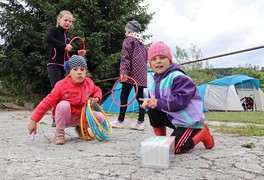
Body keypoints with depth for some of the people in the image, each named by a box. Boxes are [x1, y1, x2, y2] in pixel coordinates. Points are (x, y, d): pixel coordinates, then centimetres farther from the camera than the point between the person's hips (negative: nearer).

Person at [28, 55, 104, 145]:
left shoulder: (89, 83, -7)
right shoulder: (62, 85, -22)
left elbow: (97, 90, 15)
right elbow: (47, 102, -22)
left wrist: (96, 98, -10)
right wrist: (34, 120, -27)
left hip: (82, 116, 4)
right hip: (65, 117, -4)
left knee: (101, 117, -16)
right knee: (64, 104, -37)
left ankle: (80, 128, 13)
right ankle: (59, 133, -15)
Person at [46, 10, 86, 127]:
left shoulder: (68, 35, 17)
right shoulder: (54, 30, -2)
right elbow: (48, 39, -26)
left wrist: (77, 53, 8)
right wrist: (64, 46, -22)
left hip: (64, 66, 7)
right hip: (54, 64, -7)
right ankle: (55, 118, -11)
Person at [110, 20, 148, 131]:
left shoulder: (128, 40, 0)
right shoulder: (142, 42, 22)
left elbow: (126, 57, -12)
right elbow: (146, 57, 23)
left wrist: (123, 72, -18)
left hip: (131, 73, -8)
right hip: (141, 73, 8)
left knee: (124, 96, -1)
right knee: (140, 96, 3)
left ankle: (120, 121, 4)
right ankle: (140, 122, 3)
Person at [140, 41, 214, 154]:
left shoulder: (178, 77, -23)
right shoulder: (156, 81, 5)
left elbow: (180, 100, -32)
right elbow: (155, 100, 11)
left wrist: (158, 103, -25)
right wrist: (148, 102, -14)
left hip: (189, 121, -7)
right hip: (172, 117, 8)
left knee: (173, 148, -15)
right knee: (152, 111, -9)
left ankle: (202, 132, 8)